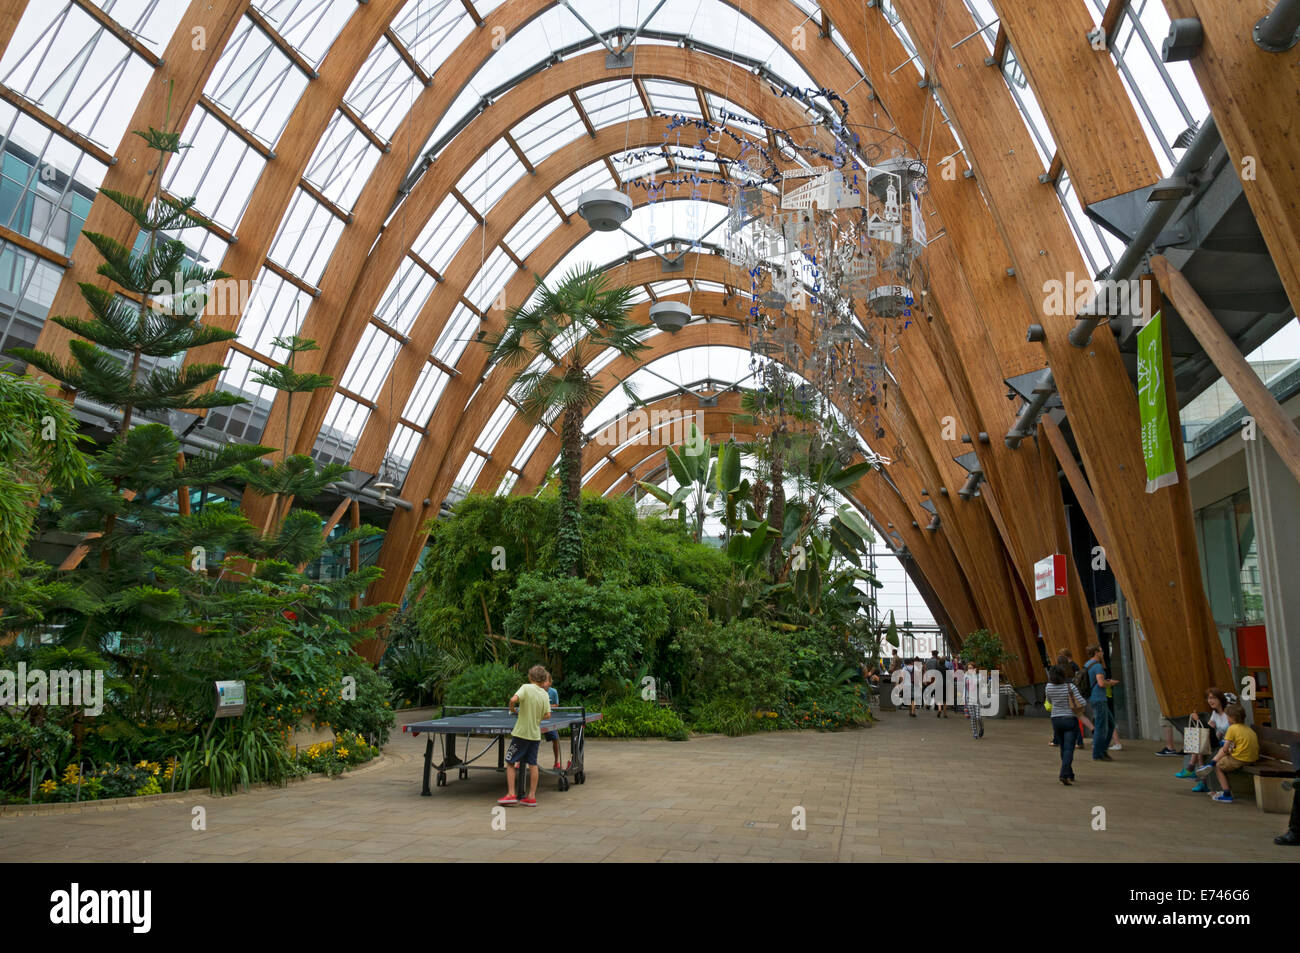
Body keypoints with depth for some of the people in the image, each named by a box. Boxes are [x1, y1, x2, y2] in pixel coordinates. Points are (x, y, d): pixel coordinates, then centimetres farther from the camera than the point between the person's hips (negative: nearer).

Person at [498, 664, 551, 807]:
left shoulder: (526, 688, -10)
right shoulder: (545, 694, 2)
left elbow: (513, 699, -26)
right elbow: (547, 715, 1)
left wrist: (513, 710, -7)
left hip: (521, 732, -4)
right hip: (535, 734, 4)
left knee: (510, 763, 7)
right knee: (533, 764, 9)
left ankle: (511, 794, 3)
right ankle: (531, 797, 11)